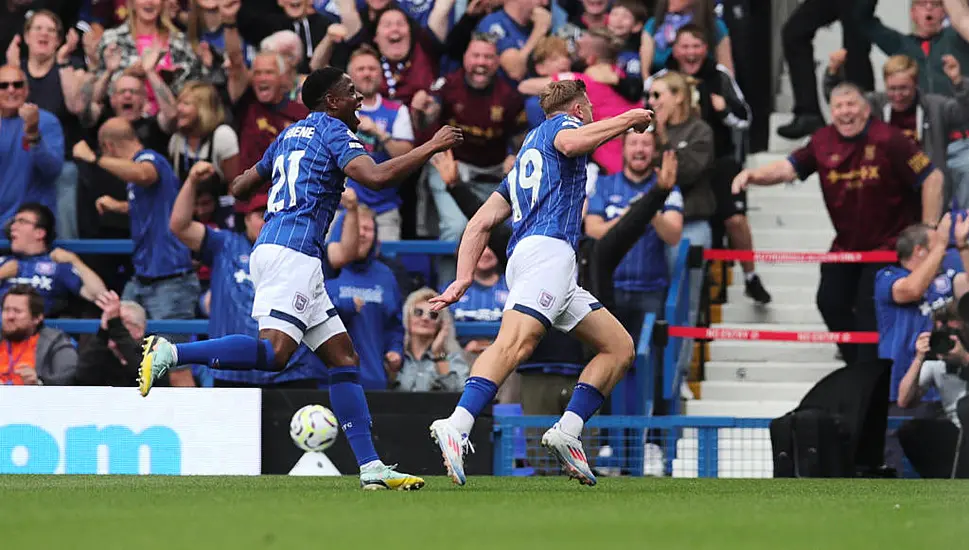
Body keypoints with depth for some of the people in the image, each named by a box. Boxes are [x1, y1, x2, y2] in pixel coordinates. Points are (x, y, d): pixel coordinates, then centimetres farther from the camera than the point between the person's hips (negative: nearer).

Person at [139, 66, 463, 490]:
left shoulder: (290, 134, 25)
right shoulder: (332, 130, 0)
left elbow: (239, 188, 31)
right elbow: (376, 176, -16)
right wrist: (432, 147, -6)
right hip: (292, 251, -10)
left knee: (343, 357, 6)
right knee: (273, 351, -23)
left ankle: (371, 468, 1)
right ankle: (171, 354, -27)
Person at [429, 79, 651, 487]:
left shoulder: (523, 161, 35)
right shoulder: (561, 123, 14)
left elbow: (480, 224, 27)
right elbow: (572, 143, -14)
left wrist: (464, 277, 18)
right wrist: (628, 119, -3)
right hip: (548, 248, -9)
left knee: (619, 348, 10)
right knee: (516, 342, -28)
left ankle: (567, 432, -6)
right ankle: (456, 427, -45)